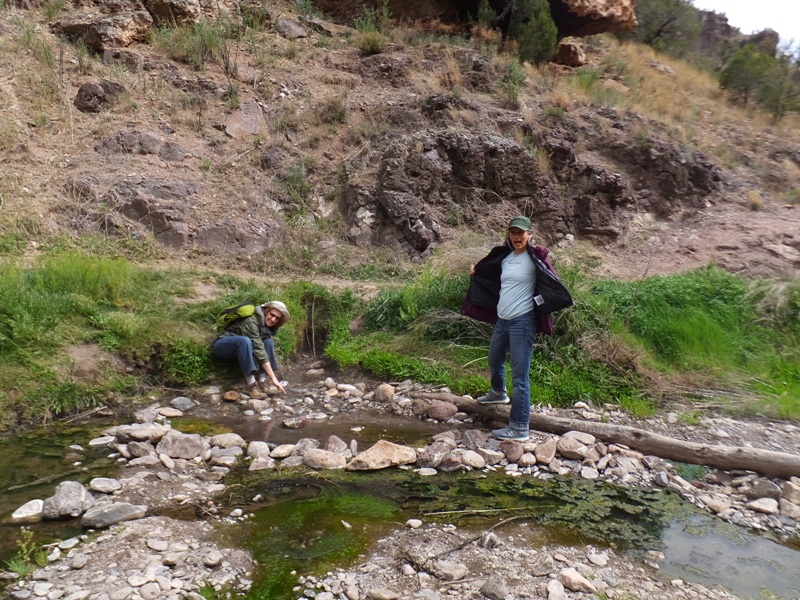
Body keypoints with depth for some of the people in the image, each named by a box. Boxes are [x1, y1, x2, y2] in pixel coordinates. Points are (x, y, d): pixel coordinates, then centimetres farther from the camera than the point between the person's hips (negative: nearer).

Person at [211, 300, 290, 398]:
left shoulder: (267, 325, -4)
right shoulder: (252, 321, -30)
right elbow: (259, 350, -35)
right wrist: (273, 378, -38)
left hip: (242, 347, 8)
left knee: (269, 341, -15)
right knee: (245, 340, -38)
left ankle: (262, 382, -24)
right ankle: (251, 385, -38)